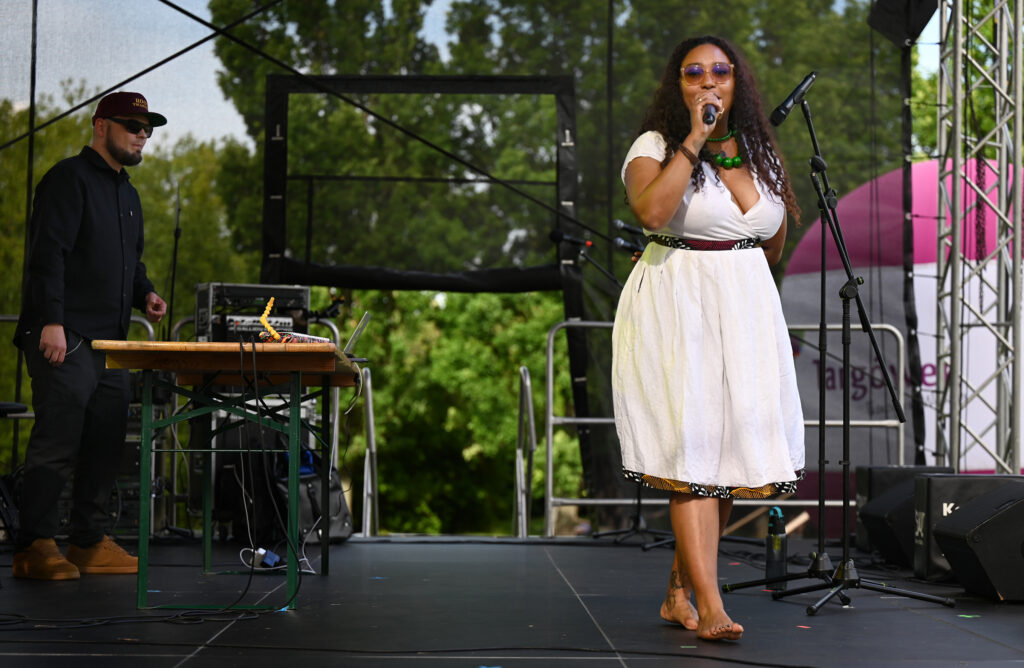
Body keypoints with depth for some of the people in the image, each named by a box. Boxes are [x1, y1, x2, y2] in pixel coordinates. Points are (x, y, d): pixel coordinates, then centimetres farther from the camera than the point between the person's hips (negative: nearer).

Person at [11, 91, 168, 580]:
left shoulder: (127, 195, 22)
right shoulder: (69, 179, -6)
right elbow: (47, 254, -15)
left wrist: (145, 293, 10)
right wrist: (51, 321, -23)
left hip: (110, 340, 9)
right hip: (64, 338, -9)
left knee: (106, 443, 8)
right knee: (57, 442, -10)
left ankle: (89, 543, 16)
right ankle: (34, 547, -6)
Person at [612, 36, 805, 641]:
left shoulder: (761, 154, 14)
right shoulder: (656, 146, -2)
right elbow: (650, 211, -25)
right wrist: (693, 142, -20)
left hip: (746, 307, 6)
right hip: (676, 311, -5)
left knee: (731, 451, 3)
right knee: (693, 448, -13)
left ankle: (679, 593, 17)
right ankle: (710, 607, -16)